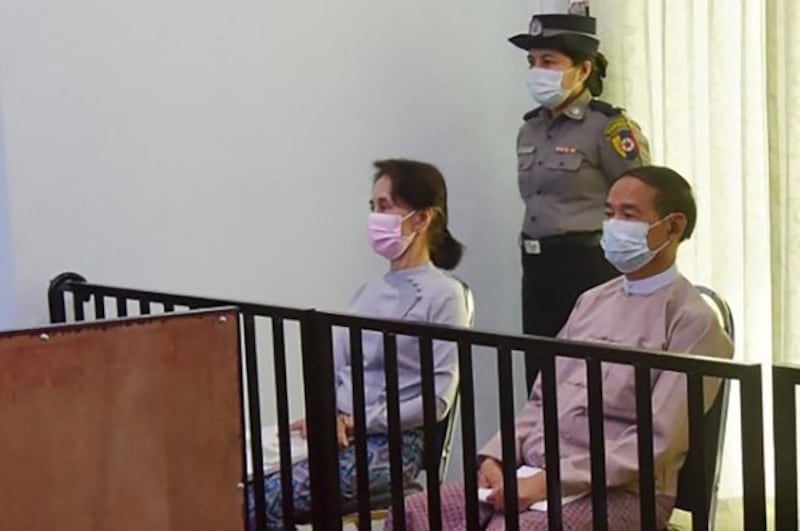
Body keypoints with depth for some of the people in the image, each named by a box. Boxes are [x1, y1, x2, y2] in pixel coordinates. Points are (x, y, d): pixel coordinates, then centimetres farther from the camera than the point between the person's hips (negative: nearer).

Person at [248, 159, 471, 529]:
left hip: (393, 442, -6)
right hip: (339, 434, 6)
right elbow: (334, 370, 14)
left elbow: (439, 397, -9)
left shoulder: (443, 294, -3)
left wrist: (364, 422, -14)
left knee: (265, 500, -26)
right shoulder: (368, 292, 18)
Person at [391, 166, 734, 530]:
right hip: (533, 474, 7)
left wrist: (551, 481, -19)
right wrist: (496, 457, -1)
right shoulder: (593, 301, 17)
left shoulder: (692, 322, -7)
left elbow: (658, 443, -15)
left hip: (619, 493, -7)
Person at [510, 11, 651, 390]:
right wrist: (532, 249, 16)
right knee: (539, 375, 9)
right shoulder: (530, 129, 13)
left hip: (589, 268, -7)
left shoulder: (609, 127, -10)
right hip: (538, 268, 8)